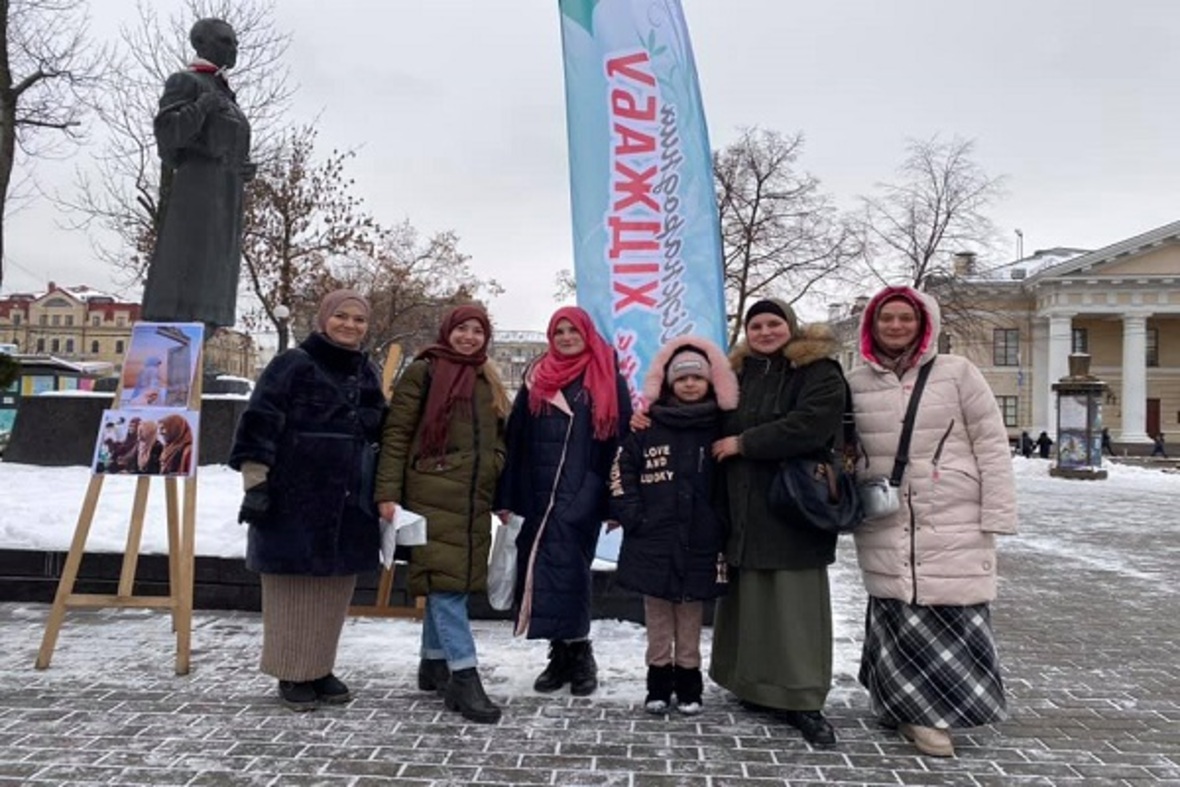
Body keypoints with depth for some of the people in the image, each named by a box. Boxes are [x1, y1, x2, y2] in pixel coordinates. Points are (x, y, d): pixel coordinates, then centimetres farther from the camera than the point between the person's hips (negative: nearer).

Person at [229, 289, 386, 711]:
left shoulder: (366, 373, 13)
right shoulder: (292, 365, -5)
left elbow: (380, 434, 20)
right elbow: (258, 425, -10)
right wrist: (255, 480, -16)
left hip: (349, 503, 6)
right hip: (293, 500, -6)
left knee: (332, 589, 11)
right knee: (294, 588, 2)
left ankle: (320, 668, 25)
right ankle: (292, 674, 16)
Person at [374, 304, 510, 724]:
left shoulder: (489, 382, 18)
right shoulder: (422, 372, -1)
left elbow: (498, 442, 21)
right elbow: (396, 433, -5)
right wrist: (388, 492, -12)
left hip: (474, 499, 6)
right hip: (433, 494, -6)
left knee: (451, 580, 12)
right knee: (446, 579, -9)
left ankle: (433, 665, 25)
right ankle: (463, 676, -7)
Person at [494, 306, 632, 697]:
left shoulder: (609, 381, 5)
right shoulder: (536, 380, 12)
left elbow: (622, 441, 1)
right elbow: (515, 440, 10)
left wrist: (618, 502, -5)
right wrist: (507, 497, 5)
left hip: (583, 496, -3)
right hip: (538, 494, 4)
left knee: (566, 569, -10)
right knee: (543, 570, 5)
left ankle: (574, 652, 4)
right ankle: (566, 654, 16)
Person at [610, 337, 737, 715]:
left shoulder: (720, 428, 1)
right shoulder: (648, 426, 1)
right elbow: (622, 471, 2)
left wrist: (724, 523, -2)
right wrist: (631, 516, -5)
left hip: (699, 543, 0)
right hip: (653, 542, 0)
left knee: (690, 619, 10)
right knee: (657, 619, 11)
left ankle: (688, 683, 23)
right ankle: (658, 682, 23)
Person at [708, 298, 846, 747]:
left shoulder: (820, 372, -3)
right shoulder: (737, 374, 15)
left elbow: (809, 426, -19)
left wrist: (743, 443, -15)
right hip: (744, 506, 5)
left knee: (795, 602, -2)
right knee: (750, 598, 7)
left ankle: (804, 702, 7)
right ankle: (758, 687, 22)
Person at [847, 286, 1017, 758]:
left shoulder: (956, 372, 0)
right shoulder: (856, 383, 7)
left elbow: (991, 444, -1)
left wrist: (996, 513, -5)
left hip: (954, 522, -1)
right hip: (884, 526, 2)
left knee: (954, 616, -1)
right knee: (899, 616, 4)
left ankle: (918, 706, 15)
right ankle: (915, 708, 20)